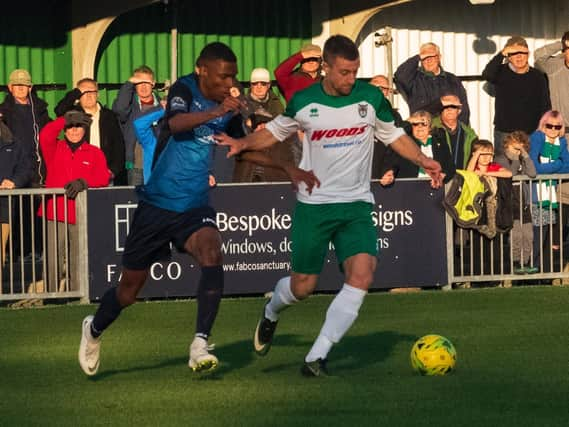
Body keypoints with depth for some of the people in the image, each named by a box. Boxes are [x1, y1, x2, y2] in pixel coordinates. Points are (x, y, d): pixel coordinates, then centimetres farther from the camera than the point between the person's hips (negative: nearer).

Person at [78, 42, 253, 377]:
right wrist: (215, 112, -48)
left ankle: (201, 345, -29)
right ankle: (94, 330, 40)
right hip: (157, 204, -3)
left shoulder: (228, 107, 4)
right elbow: (175, 123, -32)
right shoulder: (185, 89, -11)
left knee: (212, 254, -29)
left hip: (195, 208, 3)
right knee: (130, 289, 9)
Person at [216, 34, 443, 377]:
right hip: (313, 204, -1)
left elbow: (394, 135, 12)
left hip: (356, 205, 1)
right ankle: (271, 313, 43)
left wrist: (423, 160, -3)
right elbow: (274, 132, 12)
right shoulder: (304, 102, -4)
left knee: (362, 275, -21)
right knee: (302, 287, 4)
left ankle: (317, 357, -16)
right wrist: (243, 143, -7)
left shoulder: (371, 97, -2)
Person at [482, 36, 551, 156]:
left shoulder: (538, 76, 5)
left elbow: (546, 106, 7)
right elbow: (487, 75, -22)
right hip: (504, 133, -1)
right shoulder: (501, 73, 1)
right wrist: (502, 54, -26)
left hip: (531, 133, 1)